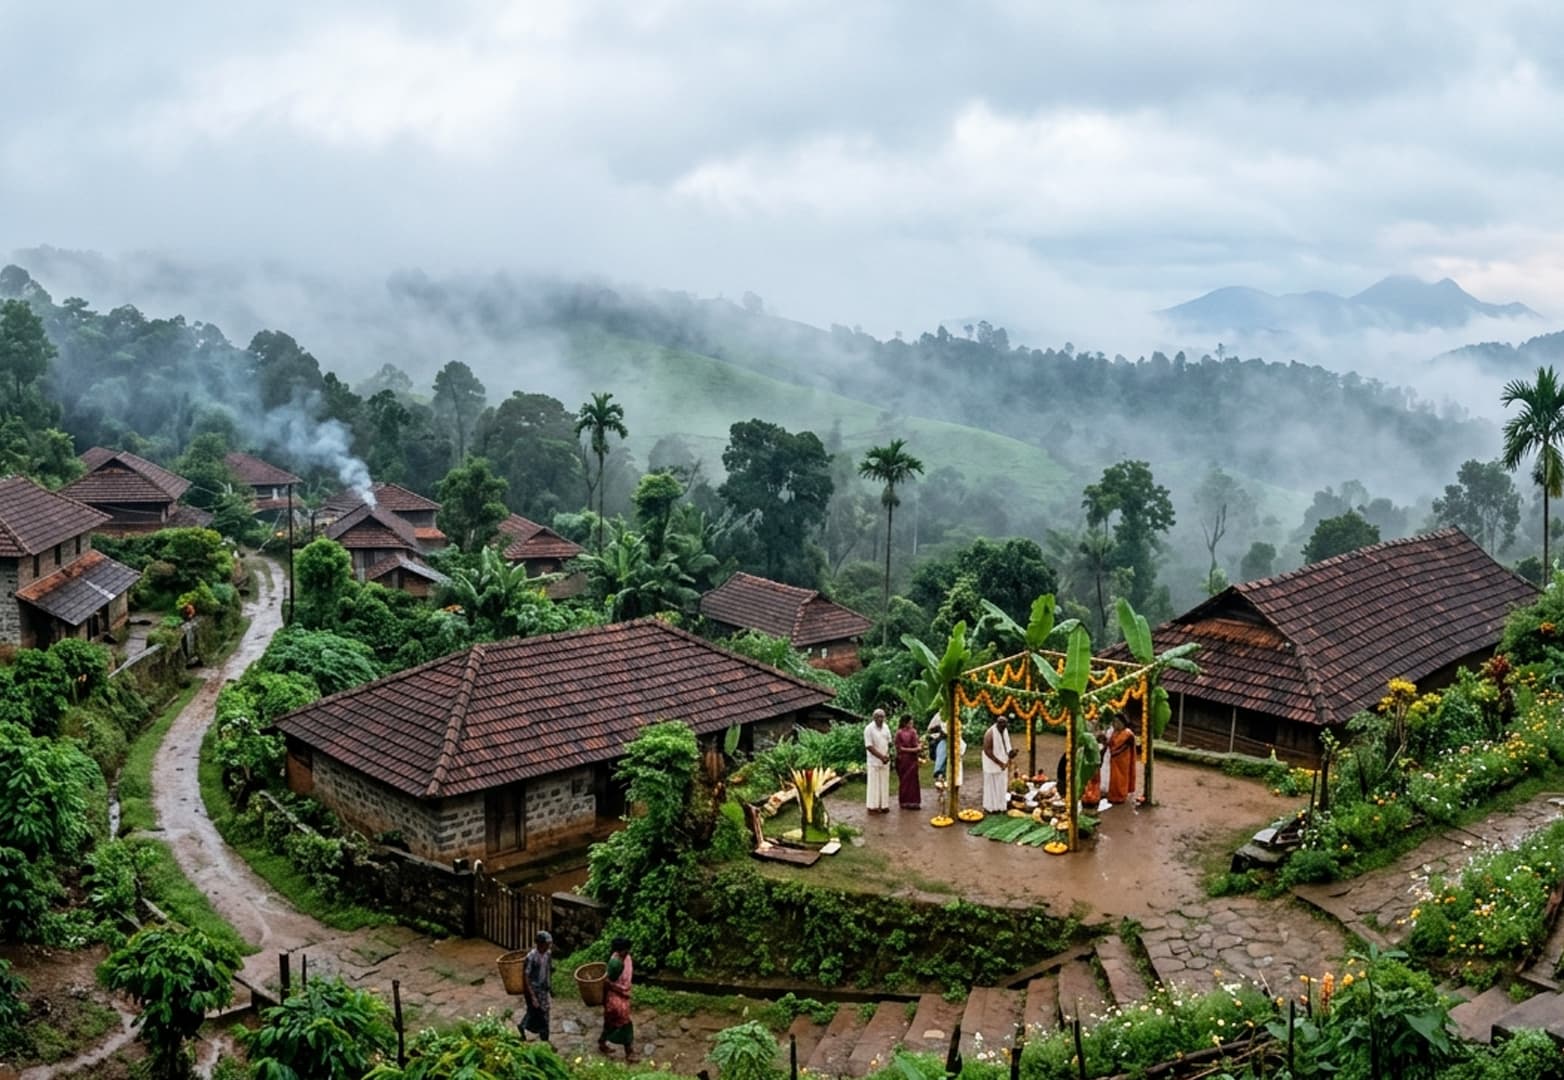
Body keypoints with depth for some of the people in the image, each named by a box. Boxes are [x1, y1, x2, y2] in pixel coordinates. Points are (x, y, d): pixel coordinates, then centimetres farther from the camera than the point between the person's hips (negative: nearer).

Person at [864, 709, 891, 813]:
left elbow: (889, 743, 12)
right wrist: (881, 756, -17)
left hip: (885, 761, 6)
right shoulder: (869, 729, -13)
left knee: (884, 783, 8)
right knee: (874, 784, -1)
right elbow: (869, 746, -15)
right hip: (874, 761, -5)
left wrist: (887, 755, -4)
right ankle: (873, 806, 4)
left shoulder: (886, 728, 6)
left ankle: (884, 805, 16)